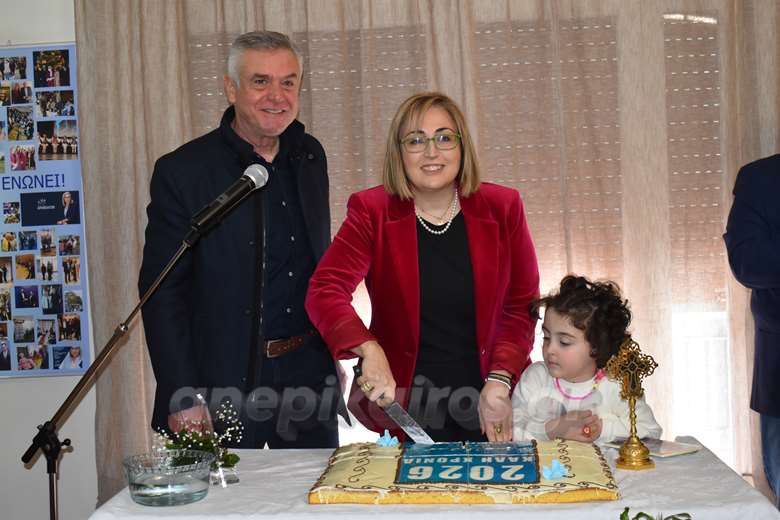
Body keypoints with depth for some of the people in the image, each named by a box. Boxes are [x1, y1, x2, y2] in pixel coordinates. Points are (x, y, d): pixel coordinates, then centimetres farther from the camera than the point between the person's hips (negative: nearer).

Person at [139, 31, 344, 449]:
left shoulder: (309, 157, 7)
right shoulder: (182, 171, -10)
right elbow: (162, 293, -10)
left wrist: (330, 351, 15)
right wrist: (182, 399, -14)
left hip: (308, 371, 5)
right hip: (223, 379, -5)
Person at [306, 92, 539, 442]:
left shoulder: (502, 208, -2)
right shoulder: (371, 211, -6)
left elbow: (520, 306, 0)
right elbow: (325, 291, -17)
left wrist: (499, 381, -12)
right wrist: (370, 351, -33)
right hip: (403, 406, -1)